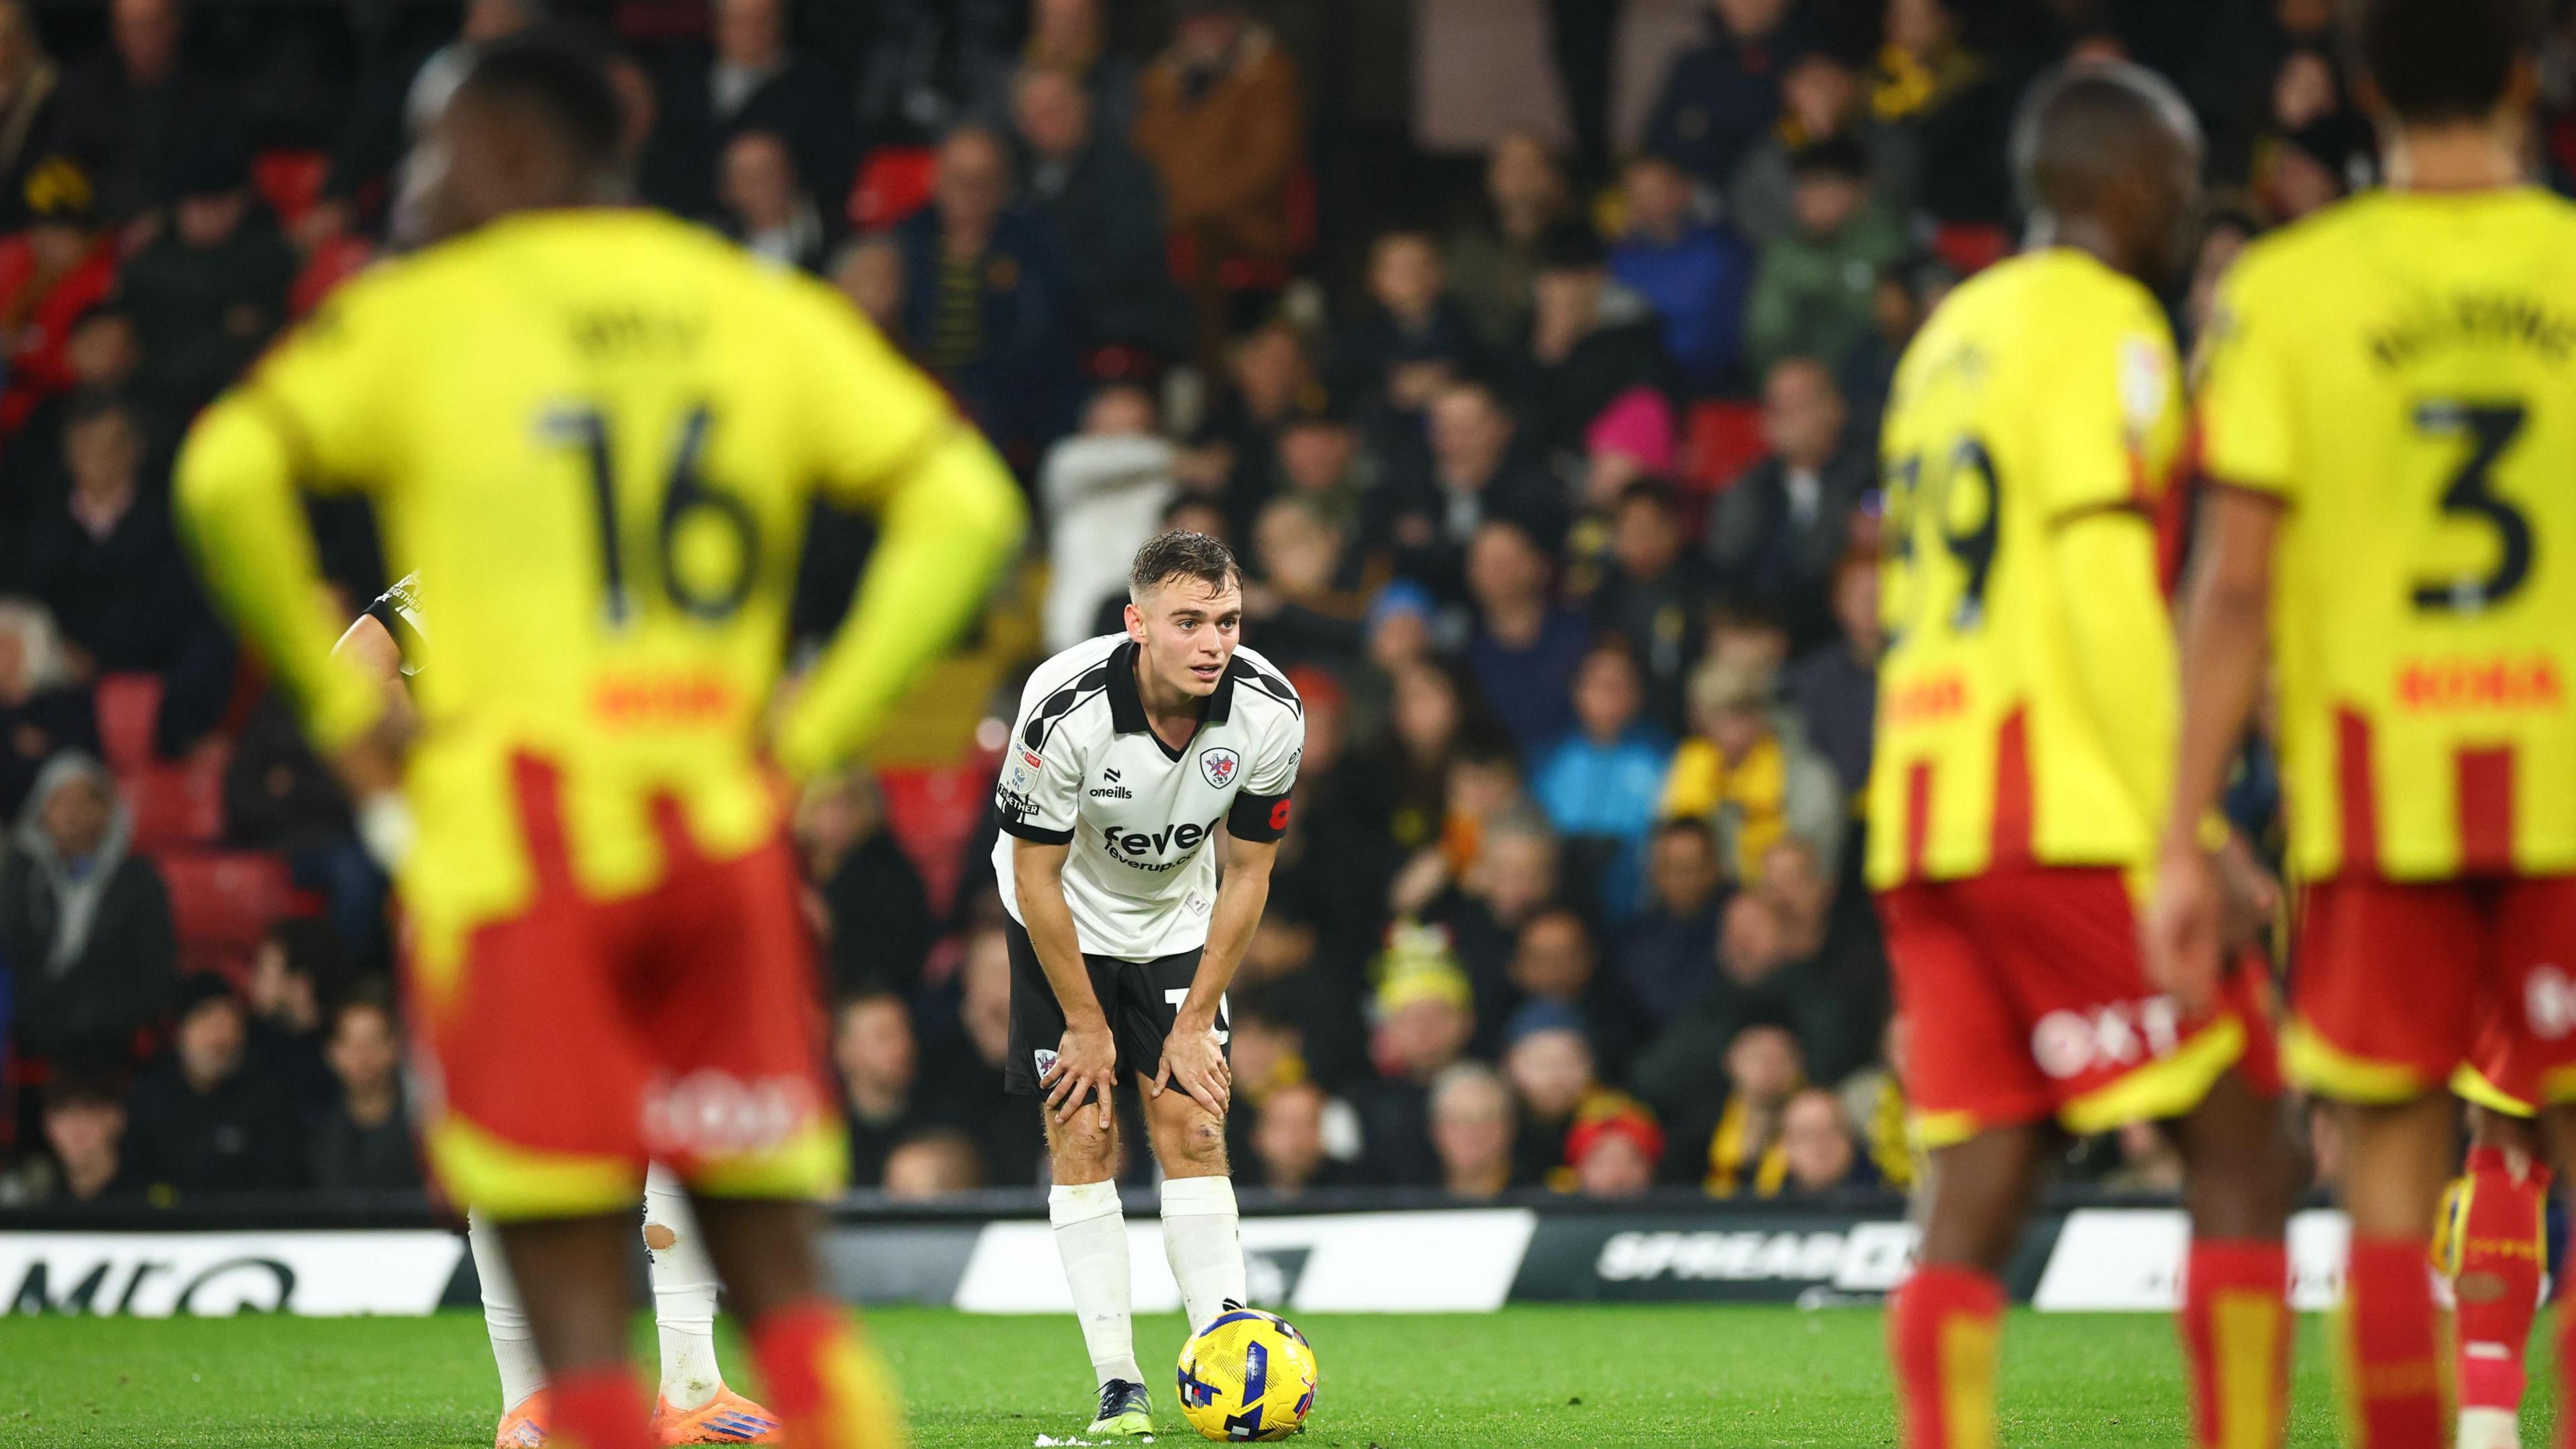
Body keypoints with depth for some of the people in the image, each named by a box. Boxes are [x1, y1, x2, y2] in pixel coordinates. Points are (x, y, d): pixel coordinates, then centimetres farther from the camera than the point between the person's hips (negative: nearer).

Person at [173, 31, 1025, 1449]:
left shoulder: (420, 315, 3)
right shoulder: (764, 315, 13)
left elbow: (228, 475, -12)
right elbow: (963, 497, 5)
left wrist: (337, 702, -3)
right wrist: (819, 722, 3)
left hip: (513, 838, -3)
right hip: (723, 840, 3)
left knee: (576, 1313, -3)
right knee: (777, 1271, 9)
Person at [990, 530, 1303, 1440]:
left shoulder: (1270, 712, -23)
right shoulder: (1065, 709, -33)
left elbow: (1247, 872, -9)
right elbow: (1037, 879, -21)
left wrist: (1197, 1021, -7)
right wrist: (1087, 1026, -14)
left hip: (1178, 921, 2)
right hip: (1066, 922, -2)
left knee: (1193, 1127, -7)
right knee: (1083, 1137, -8)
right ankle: (1117, 1384, -4)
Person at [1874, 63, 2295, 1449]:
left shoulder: (1948, 337, 21)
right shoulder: (2102, 325, -5)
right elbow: (2107, 584, -14)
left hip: (1924, 809, 8)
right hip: (2072, 818, -8)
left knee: (1973, 1198, 2)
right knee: (2241, 1168, -3)